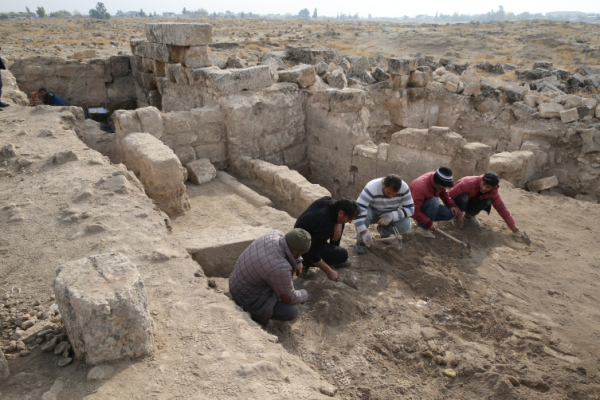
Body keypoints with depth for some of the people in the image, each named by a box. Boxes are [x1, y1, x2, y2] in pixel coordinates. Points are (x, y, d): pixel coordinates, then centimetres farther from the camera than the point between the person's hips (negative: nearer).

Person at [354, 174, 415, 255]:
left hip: (390, 215, 3)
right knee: (364, 212, -38)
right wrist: (364, 233, -51)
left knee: (405, 225, -26)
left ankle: (383, 231, 8)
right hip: (373, 213, -3)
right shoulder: (372, 188, -36)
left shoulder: (404, 188, -25)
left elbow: (410, 208, -19)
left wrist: (392, 215, -38)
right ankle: (361, 241, -12)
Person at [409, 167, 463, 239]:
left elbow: (443, 193, 7)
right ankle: (423, 228, -22)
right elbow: (415, 211, -34)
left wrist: (451, 205, -8)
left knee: (449, 214, -9)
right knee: (434, 201, -35)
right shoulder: (421, 187, -36)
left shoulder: (437, 181, -13)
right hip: (413, 209, -8)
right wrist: (429, 223, -34)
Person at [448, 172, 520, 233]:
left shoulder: (493, 192, -15)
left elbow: (501, 208, -7)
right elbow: (451, 194, -34)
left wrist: (512, 225, -8)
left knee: (488, 201, -25)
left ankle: (469, 215, 0)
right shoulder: (469, 183, -34)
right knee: (463, 197, -40)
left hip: (470, 204, 5)